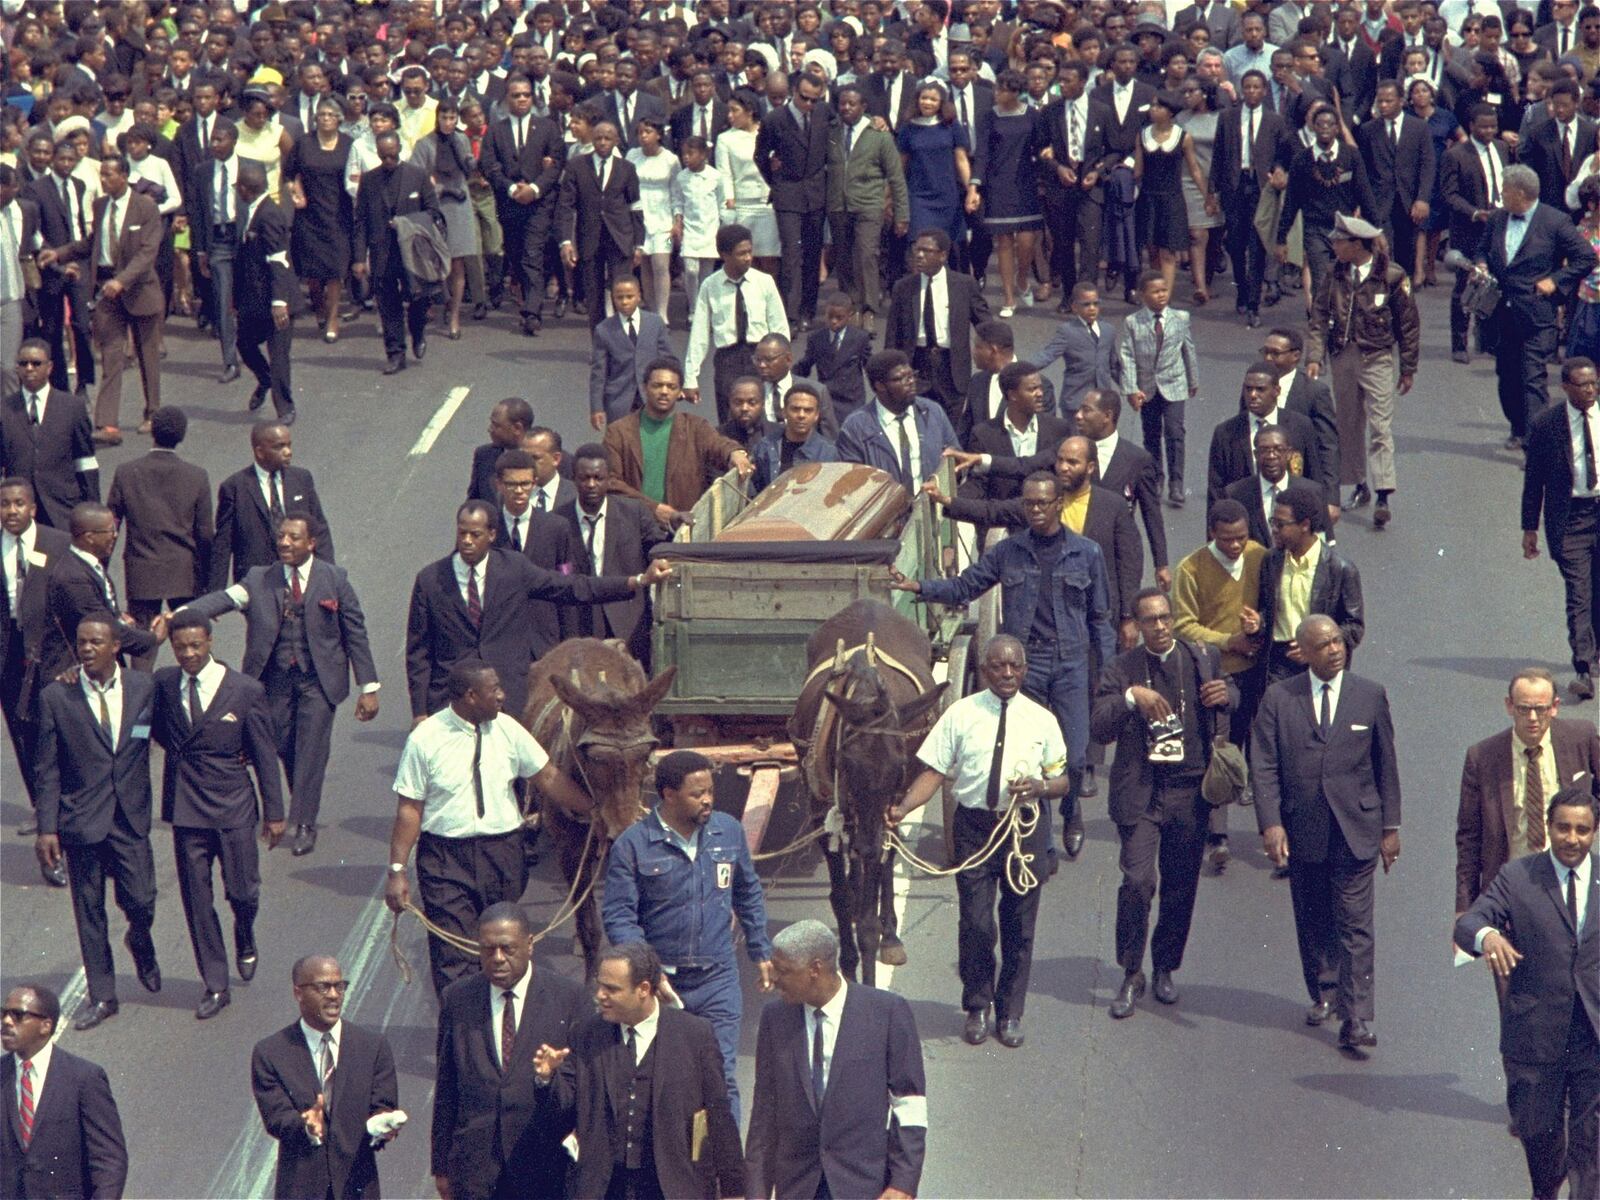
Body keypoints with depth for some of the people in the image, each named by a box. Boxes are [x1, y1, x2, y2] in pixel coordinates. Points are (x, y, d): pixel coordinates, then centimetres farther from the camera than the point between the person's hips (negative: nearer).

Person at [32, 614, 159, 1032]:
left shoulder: (143, 688, -1)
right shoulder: (56, 697, -4)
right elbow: (47, 770, -2)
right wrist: (47, 828, -6)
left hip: (131, 817, 0)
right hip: (81, 820, 0)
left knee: (141, 902, -4)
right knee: (89, 911, 6)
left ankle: (141, 942, 32)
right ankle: (102, 996, 18)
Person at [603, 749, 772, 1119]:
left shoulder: (728, 832, 3)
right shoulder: (632, 845, -9)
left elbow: (748, 895, 18)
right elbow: (617, 916, -10)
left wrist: (761, 952, 19)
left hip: (717, 979, 2)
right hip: (658, 982, -2)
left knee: (722, 1078, -4)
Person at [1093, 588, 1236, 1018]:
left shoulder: (1204, 658, 6)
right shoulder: (1121, 669, 0)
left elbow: (1234, 702, 21)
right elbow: (1100, 728, -9)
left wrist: (1227, 695, -3)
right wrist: (1131, 697, -25)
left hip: (1190, 790, 3)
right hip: (1140, 792, -2)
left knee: (1182, 887, 8)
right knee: (1138, 881, -12)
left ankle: (1165, 969, 26)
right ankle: (1131, 975, 1)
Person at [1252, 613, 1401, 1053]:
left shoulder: (1370, 696, 3)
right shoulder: (1278, 699, 0)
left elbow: (1385, 765, 7)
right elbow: (1264, 767, -3)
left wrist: (1390, 827, 6)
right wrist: (1271, 824, -13)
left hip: (1356, 831, -1)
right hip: (1302, 831, 1)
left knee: (1355, 928, -5)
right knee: (1312, 923, 13)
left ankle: (1354, 1021, -7)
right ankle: (1323, 995, 33)